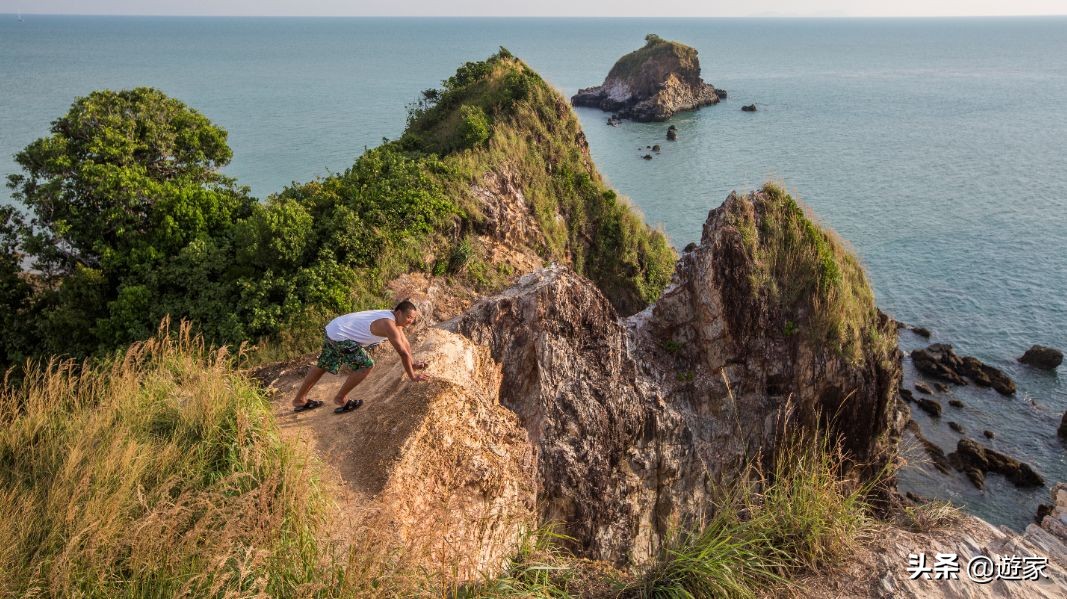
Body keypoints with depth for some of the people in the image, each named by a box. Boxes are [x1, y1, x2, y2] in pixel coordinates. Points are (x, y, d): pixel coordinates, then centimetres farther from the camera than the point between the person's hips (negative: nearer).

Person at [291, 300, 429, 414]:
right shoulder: (389, 325, -23)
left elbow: (404, 343, 17)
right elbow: (403, 352, -22)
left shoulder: (395, 318, 6)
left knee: (322, 366, 24)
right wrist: (412, 376, -14)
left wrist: (412, 364, 20)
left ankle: (299, 400, 37)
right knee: (366, 365, -9)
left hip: (334, 328, 10)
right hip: (341, 336, -10)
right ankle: (340, 399, 5)